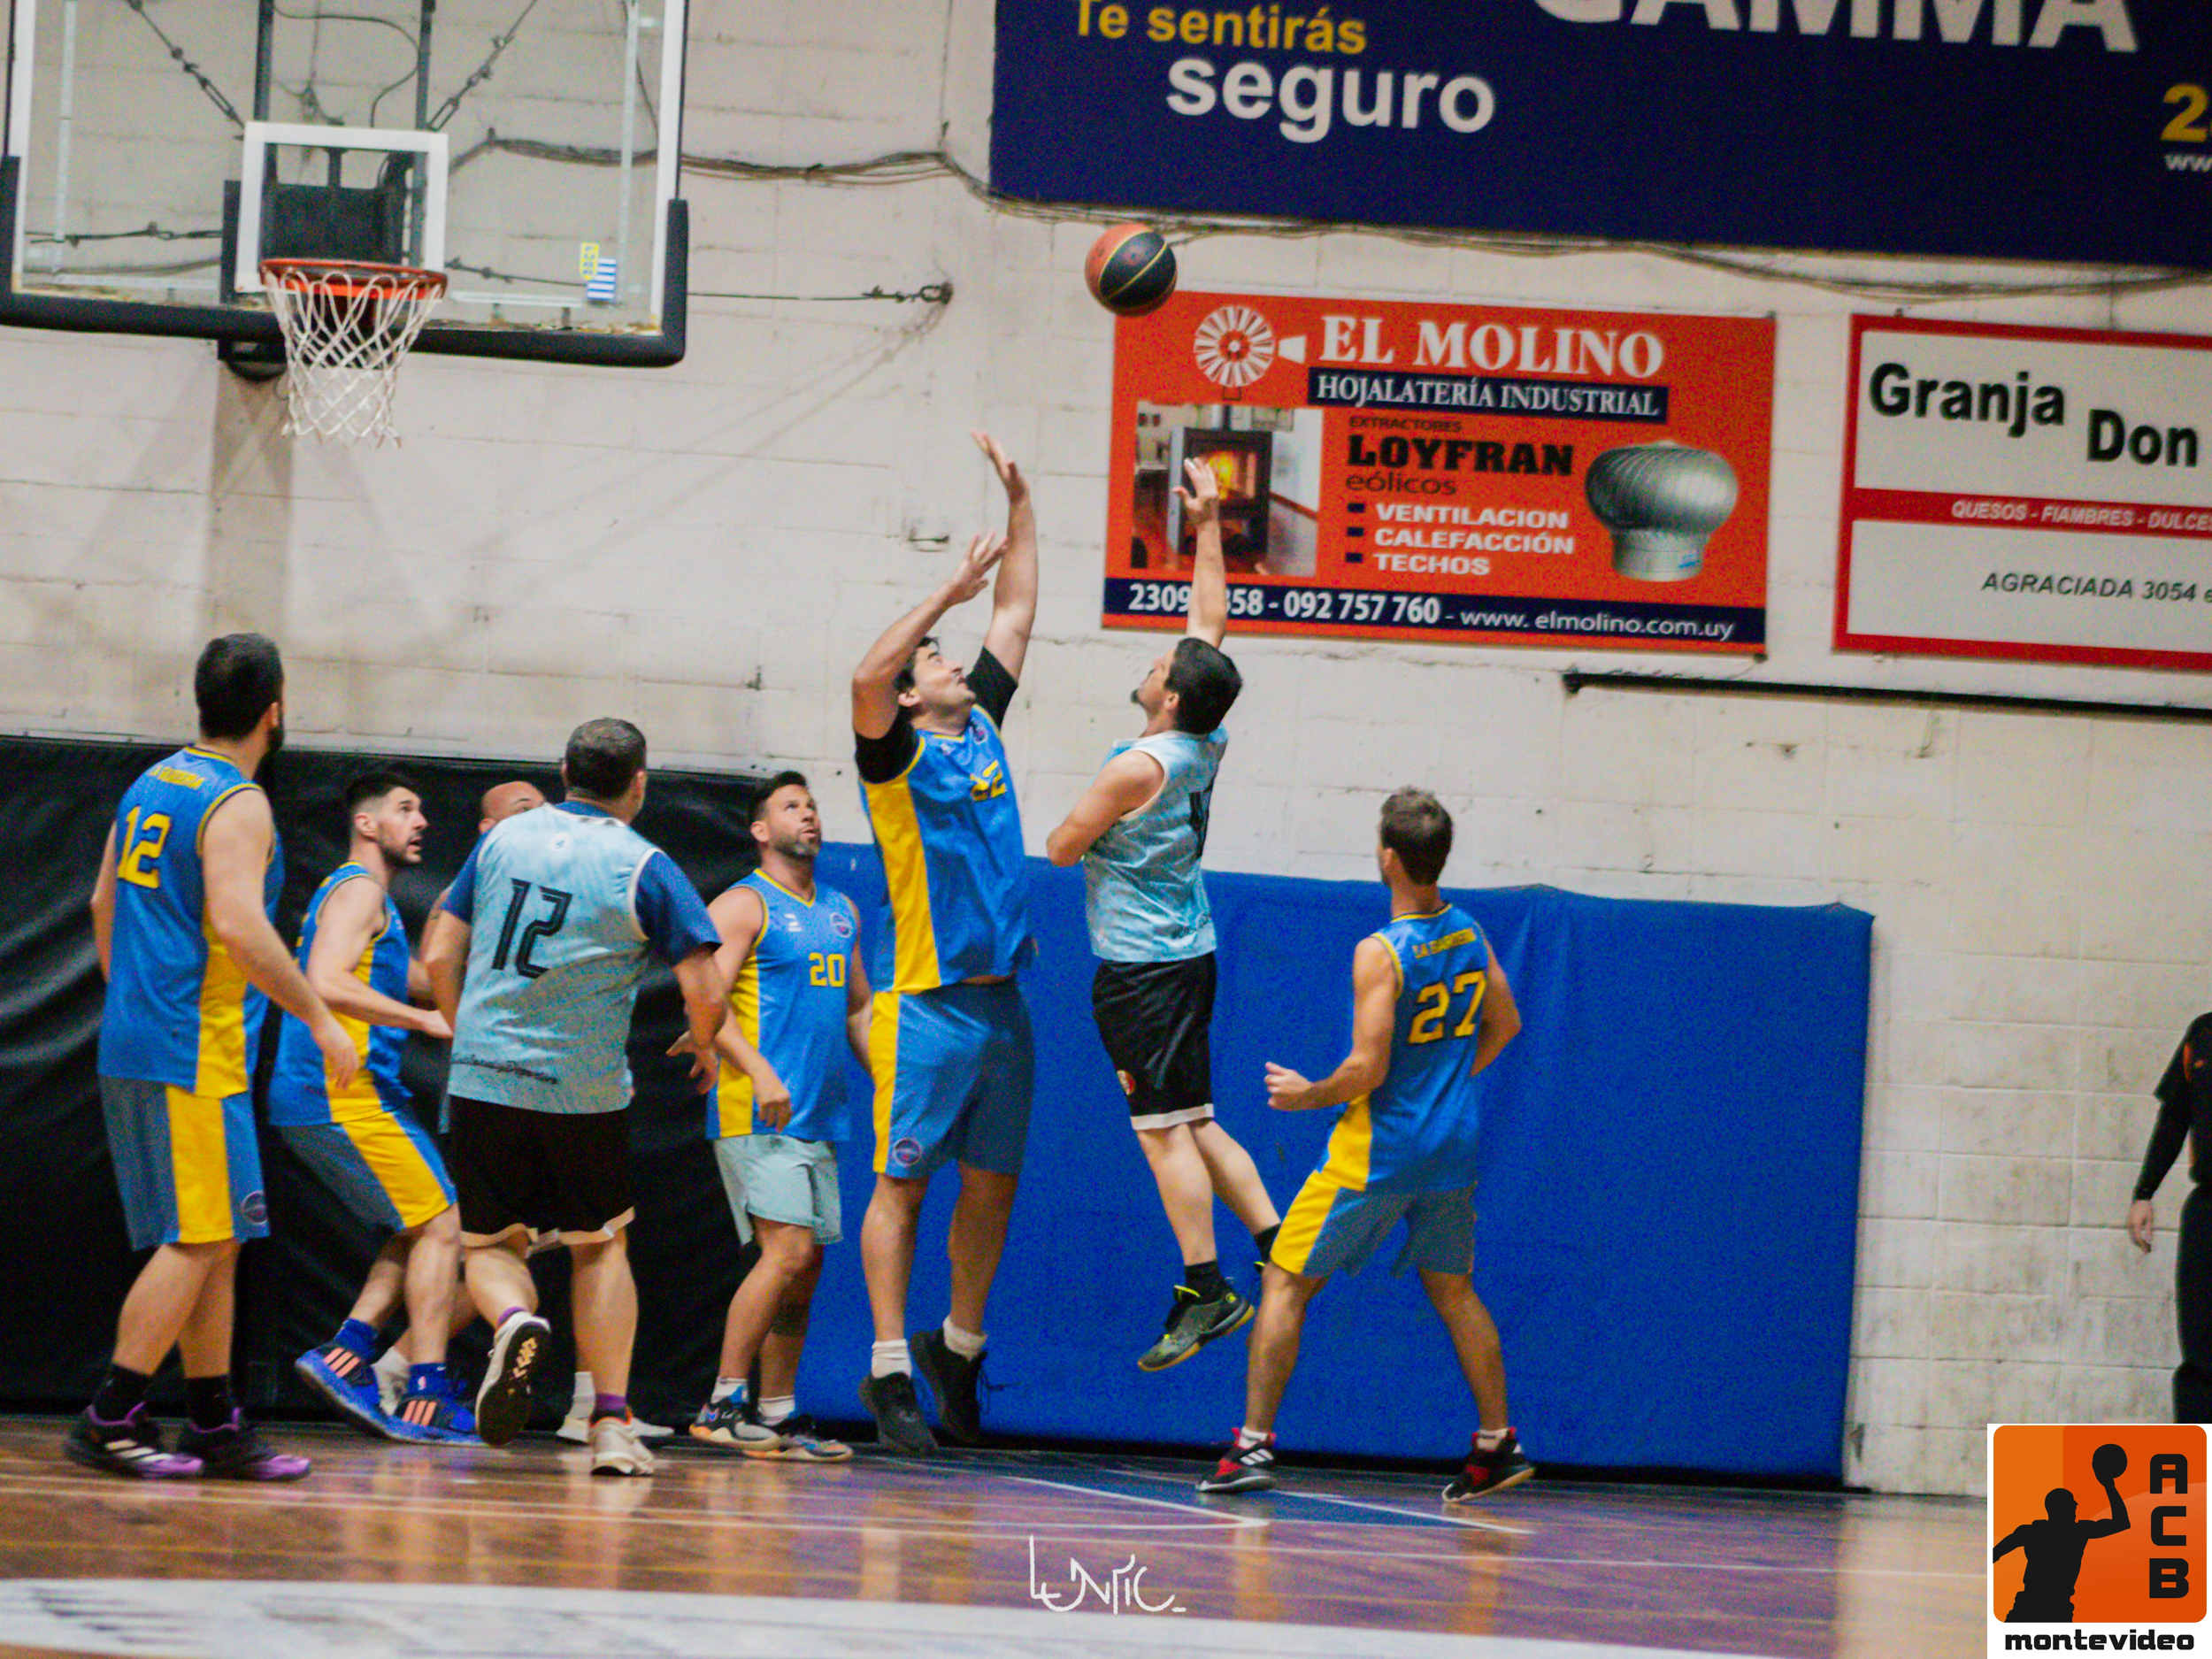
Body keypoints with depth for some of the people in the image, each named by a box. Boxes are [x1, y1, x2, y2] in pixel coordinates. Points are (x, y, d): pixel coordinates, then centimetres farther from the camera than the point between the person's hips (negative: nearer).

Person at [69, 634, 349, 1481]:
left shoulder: (152, 785, 14)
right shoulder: (237, 805, -13)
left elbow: (104, 904, 21)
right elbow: (239, 926, -24)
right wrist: (320, 1018, -17)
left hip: (134, 1041, 9)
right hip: (196, 1054, -9)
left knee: (212, 1243, 13)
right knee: (197, 1243, -7)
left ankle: (215, 1426, 14)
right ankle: (110, 1422, -10)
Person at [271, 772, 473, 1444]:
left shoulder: (363, 895, 24)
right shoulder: (359, 890, -8)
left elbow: (419, 980, 34)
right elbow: (327, 983, -24)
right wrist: (426, 1020, -23)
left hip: (312, 1103, 10)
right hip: (344, 1097, -10)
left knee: (421, 1229, 14)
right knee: (440, 1227, -7)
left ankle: (347, 1353, 3)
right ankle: (426, 1399, -10)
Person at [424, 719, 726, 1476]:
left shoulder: (502, 838, 6)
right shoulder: (646, 867, -4)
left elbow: (441, 960, 9)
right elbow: (705, 989, -9)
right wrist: (703, 1043, 13)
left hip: (483, 1077, 2)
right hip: (585, 1090, -1)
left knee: (490, 1244, 13)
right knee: (601, 1247, 16)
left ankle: (513, 1321, -21)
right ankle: (612, 1426, 8)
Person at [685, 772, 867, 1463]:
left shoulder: (841, 911, 19)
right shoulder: (743, 905, -4)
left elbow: (858, 1008, 27)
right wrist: (760, 1071, -24)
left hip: (820, 1117, 8)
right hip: (757, 1114, -8)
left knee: (805, 1266, 7)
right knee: (788, 1250, -18)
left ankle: (776, 1412, 12)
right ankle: (724, 1403, -15)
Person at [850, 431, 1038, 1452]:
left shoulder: (982, 731, 14)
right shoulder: (899, 757, -4)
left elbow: (1018, 612, 19)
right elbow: (864, 679, -25)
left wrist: (1019, 502, 13)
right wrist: (947, 594, -25)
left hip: (1002, 1000, 7)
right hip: (929, 1003, -7)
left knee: (992, 1186, 10)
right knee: (903, 1182, -4)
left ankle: (957, 1347, 22)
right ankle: (890, 1368, -5)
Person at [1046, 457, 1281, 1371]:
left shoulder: (1140, 765, -18)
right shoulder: (1207, 746, 4)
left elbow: (1061, 848, -9)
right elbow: (1212, 620, 17)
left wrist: (1075, 826, 13)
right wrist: (1208, 526, 20)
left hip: (1142, 968, -8)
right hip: (1186, 954, 8)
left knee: (1165, 1127, -8)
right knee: (1195, 1122, 14)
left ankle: (1204, 1288, -11)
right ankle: (1278, 1252, 10)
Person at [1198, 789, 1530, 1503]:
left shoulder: (1381, 954, -19)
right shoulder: (1469, 933, 2)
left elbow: (1366, 1070, -21)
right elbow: (1504, 1026, 16)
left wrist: (1304, 1094, -4)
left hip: (1377, 1152, -6)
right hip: (1453, 1148, 6)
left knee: (1286, 1282, 3)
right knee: (1452, 1290, 20)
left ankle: (1254, 1443, -2)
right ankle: (1498, 1444, 20)